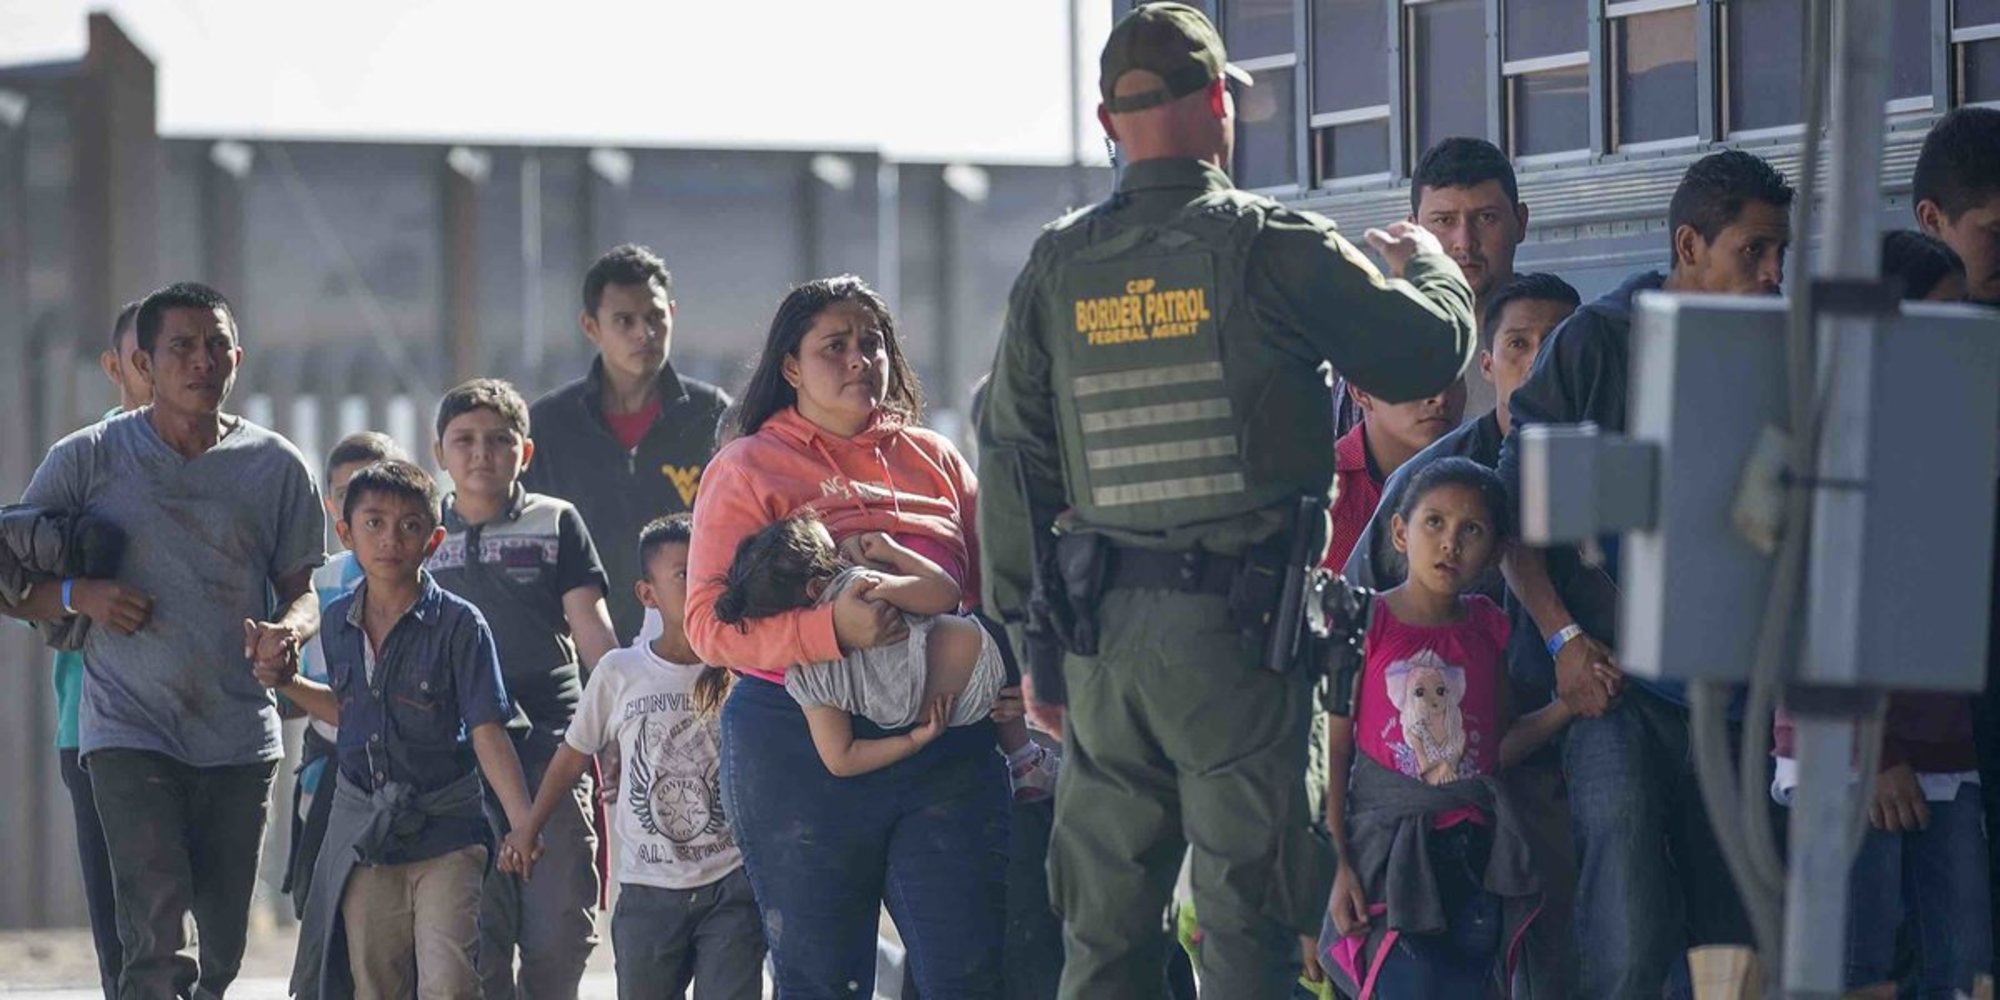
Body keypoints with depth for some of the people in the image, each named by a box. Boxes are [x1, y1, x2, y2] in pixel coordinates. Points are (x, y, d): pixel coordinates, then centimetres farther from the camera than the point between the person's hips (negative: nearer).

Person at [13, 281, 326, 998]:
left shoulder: (278, 468, 6)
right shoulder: (88, 458, 1)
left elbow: (303, 589, 12)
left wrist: (287, 630, -12)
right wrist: (80, 596, -14)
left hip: (240, 737, 3)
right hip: (127, 731, -3)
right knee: (155, 937, -17)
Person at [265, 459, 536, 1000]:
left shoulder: (458, 624, -10)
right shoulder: (339, 622, 5)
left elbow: (487, 734, -13)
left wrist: (525, 825, -23)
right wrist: (287, 683, 11)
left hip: (444, 828, -5)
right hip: (362, 828, 5)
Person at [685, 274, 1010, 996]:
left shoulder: (932, 460, 16)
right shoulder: (747, 469, 4)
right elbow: (709, 623, -8)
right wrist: (831, 630, -23)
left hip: (945, 749, 3)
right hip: (799, 753, -3)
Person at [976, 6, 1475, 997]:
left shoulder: (1056, 268, 5)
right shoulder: (1272, 246, -7)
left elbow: (1012, 462, 7)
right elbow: (1429, 350, 0)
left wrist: (1032, 641, 14)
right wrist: (1426, 262, 22)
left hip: (1103, 627, 4)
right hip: (1241, 620, -4)